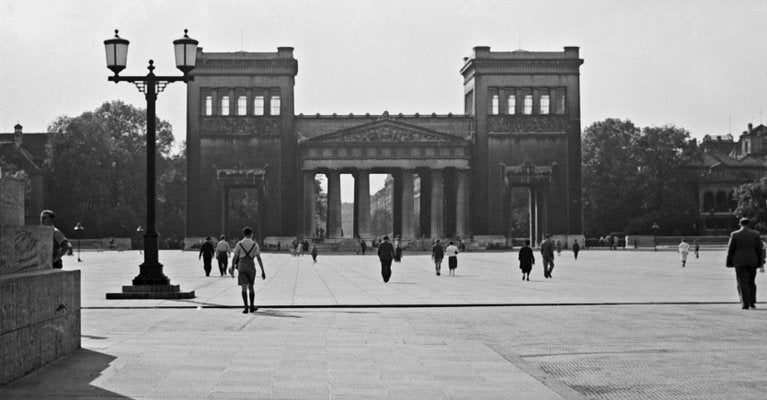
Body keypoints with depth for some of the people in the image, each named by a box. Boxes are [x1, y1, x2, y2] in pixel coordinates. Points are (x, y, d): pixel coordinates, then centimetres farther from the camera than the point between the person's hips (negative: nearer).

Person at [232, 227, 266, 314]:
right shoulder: (255, 244, 1)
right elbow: (259, 258, -1)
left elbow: (235, 257, -2)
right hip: (251, 267, 1)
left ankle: (246, 307, -11)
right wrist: (263, 271, 1)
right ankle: (252, 307, 22)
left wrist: (232, 267, 8)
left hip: (241, 267, -1)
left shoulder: (239, 244, -1)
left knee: (244, 287, -1)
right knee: (251, 286, 16)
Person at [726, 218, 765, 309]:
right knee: (751, 282, 16)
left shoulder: (735, 235, -3)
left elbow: (730, 249, -1)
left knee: (742, 283, 0)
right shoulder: (755, 235, 2)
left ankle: (746, 304, -8)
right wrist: (761, 264, 6)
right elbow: (760, 250, 2)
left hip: (740, 262, -2)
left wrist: (729, 263, 8)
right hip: (752, 262, 2)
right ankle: (752, 302, 9)